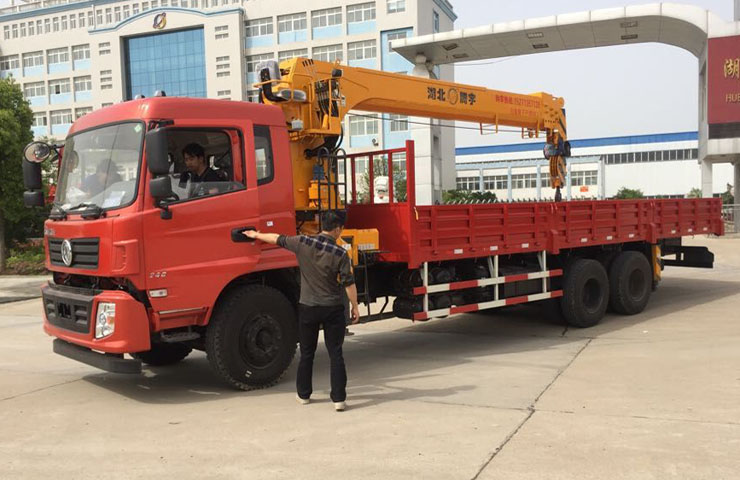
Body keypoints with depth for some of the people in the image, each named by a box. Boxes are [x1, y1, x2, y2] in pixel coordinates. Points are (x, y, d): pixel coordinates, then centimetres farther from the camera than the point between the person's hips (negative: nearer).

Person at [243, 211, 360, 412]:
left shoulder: (303, 243, -7)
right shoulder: (340, 253, -13)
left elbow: (278, 239, 8)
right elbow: (349, 283, -10)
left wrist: (256, 235, 25)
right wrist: (355, 306, 2)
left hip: (308, 307, 2)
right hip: (333, 309, -2)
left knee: (307, 353, 16)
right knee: (335, 353, 4)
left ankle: (303, 394, 27)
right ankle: (338, 398, 2)